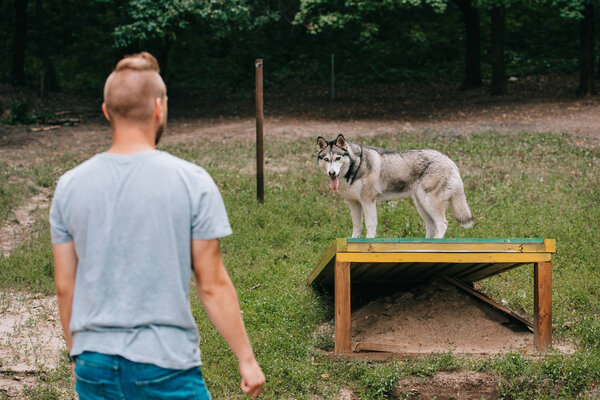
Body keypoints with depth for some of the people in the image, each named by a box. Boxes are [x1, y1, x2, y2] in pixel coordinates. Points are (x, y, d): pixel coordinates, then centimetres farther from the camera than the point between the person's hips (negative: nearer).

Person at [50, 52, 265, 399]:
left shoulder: (69, 186, 1)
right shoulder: (192, 183, -9)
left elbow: (65, 288, 7)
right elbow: (212, 285, -7)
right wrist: (247, 359, 3)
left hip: (94, 368, 4)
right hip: (165, 368, -3)